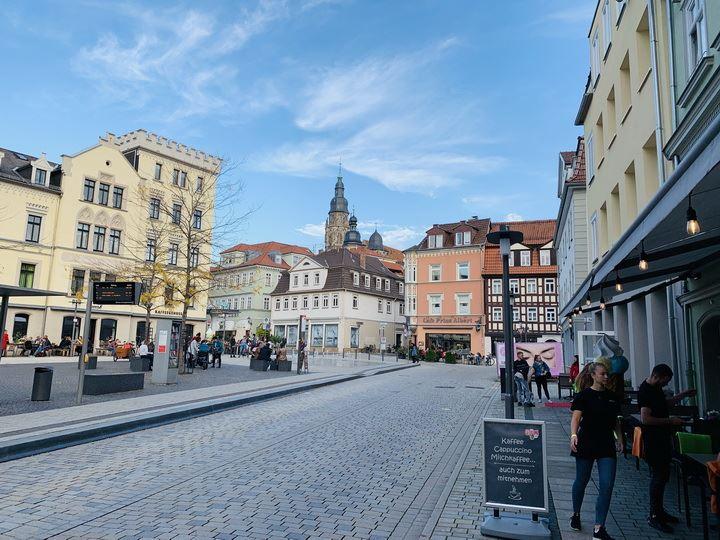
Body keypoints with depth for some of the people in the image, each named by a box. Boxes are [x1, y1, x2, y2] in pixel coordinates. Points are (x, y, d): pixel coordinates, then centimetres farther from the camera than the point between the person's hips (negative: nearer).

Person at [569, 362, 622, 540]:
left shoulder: (611, 396, 8)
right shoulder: (583, 395, -8)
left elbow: (616, 420, 17)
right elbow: (576, 417, -16)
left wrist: (619, 438, 6)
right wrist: (573, 435, -31)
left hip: (607, 446, 4)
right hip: (586, 444, -4)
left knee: (607, 486, -4)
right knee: (582, 481, 10)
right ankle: (576, 514, 34)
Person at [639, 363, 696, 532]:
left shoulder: (656, 388, 9)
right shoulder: (645, 392, -22)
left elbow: (665, 403, 27)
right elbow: (645, 418, -27)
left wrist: (683, 395, 18)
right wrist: (669, 420, -22)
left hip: (662, 438, 10)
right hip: (653, 440, -10)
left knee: (662, 474, 17)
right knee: (659, 476, -6)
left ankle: (658, 511, 30)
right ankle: (653, 517, 3)